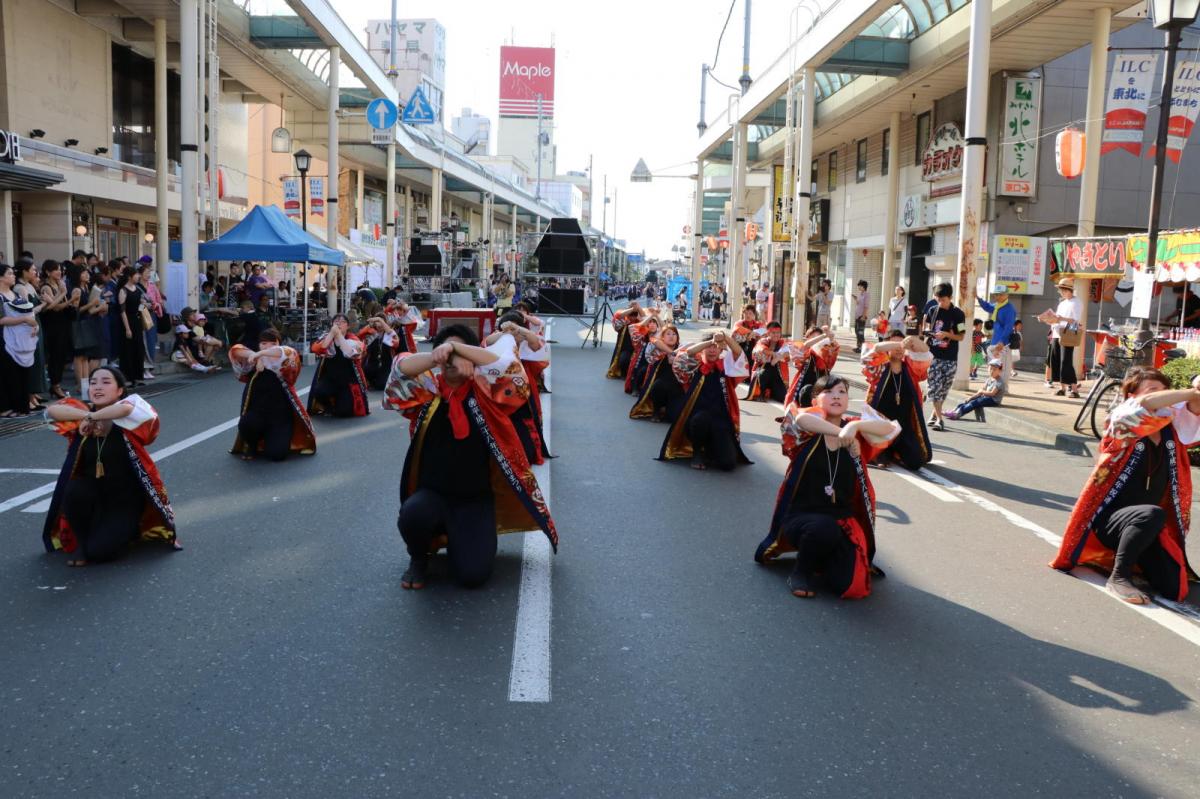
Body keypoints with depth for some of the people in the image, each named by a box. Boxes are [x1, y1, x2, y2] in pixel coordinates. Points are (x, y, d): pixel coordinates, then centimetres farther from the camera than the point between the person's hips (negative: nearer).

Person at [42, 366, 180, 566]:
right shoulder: (84, 417, -2)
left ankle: (127, 528, 14)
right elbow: (52, 410, -16)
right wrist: (87, 416, -26)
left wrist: (92, 418, -23)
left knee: (100, 550, -20)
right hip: (92, 493, 4)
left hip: (125, 497, -3)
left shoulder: (127, 420, -14)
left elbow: (125, 408, -37)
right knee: (75, 490, -31)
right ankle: (81, 542, -4)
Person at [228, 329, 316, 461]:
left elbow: (289, 353, -25)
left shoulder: (284, 365, -4)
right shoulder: (254, 363, 3)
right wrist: (254, 355, -25)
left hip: (280, 416, -1)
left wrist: (260, 353, -37)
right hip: (257, 412, 2)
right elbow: (235, 351, -7)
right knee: (246, 424, -34)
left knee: (276, 454, -19)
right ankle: (252, 446, 4)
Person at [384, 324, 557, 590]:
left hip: (476, 498, -1)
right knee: (412, 515, -35)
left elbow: (505, 366, -19)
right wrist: (435, 357, -36)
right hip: (432, 493, 1)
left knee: (473, 574, -18)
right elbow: (401, 369, -16)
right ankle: (419, 559, 2)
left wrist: (457, 348, -29)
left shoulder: (483, 391, -1)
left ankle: (455, 536, 19)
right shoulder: (427, 389, 1)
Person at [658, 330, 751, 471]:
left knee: (728, 463, -21)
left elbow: (739, 355, -10)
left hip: (722, 421, 1)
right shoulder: (695, 368, 5)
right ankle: (697, 452, -7)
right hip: (697, 421, -1)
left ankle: (710, 450, 17)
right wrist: (710, 341, -27)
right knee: (701, 417, -38)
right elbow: (685, 355, -15)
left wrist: (726, 338, -30)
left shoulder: (725, 367, 9)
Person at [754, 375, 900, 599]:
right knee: (824, 528, -38)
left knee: (848, 584, -16)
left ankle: (822, 560, 20)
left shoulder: (856, 435, 2)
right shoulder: (808, 431, -6)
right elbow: (800, 418, -31)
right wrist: (841, 432, -37)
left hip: (843, 520, 3)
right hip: (801, 516, -3)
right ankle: (801, 571, -6)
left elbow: (891, 429, -15)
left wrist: (854, 426, -30)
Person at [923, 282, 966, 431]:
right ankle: (939, 419, -4)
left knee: (944, 389, 5)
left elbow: (961, 336, -3)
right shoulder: (932, 311, 4)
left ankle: (934, 414, 20)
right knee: (934, 387, -6)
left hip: (950, 359, -1)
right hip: (933, 355, 1)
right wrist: (928, 333, -6)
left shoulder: (958, 314, -4)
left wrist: (946, 334, -18)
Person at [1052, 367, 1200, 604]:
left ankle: (1134, 560, 22)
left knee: (1174, 589, -9)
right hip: (1109, 518, -6)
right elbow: (1146, 403, -30)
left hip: (1147, 529, 6)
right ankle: (1119, 576, -20)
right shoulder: (1122, 423, -11)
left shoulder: (1171, 428, 5)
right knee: (1151, 514, -39)